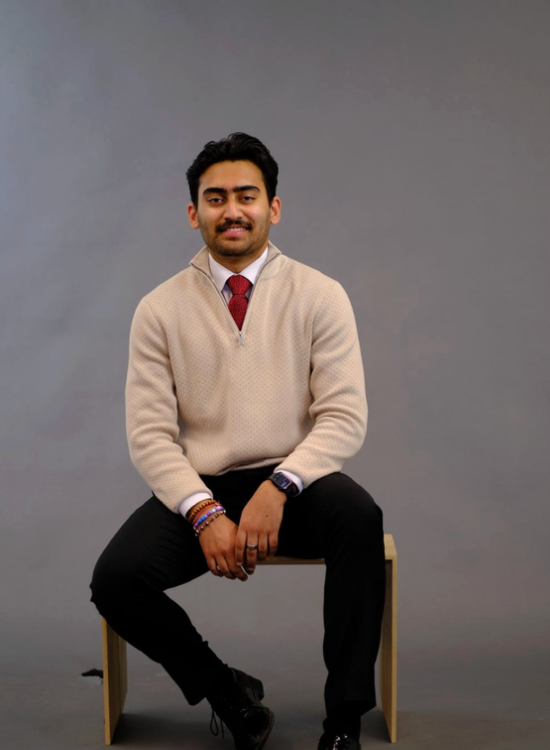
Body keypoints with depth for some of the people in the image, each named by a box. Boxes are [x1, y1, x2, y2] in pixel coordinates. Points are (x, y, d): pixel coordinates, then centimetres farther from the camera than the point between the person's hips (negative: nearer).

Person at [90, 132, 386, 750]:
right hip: (199, 488, 1)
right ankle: (226, 692, 3)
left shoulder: (319, 296, 2)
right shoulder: (160, 309, 4)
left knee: (360, 518, -33)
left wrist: (279, 487, -22)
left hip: (293, 483, -1)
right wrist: (205, 513, -17)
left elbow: (344, 417, -5)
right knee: (115, 580, -23)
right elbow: (149, 434, -1)